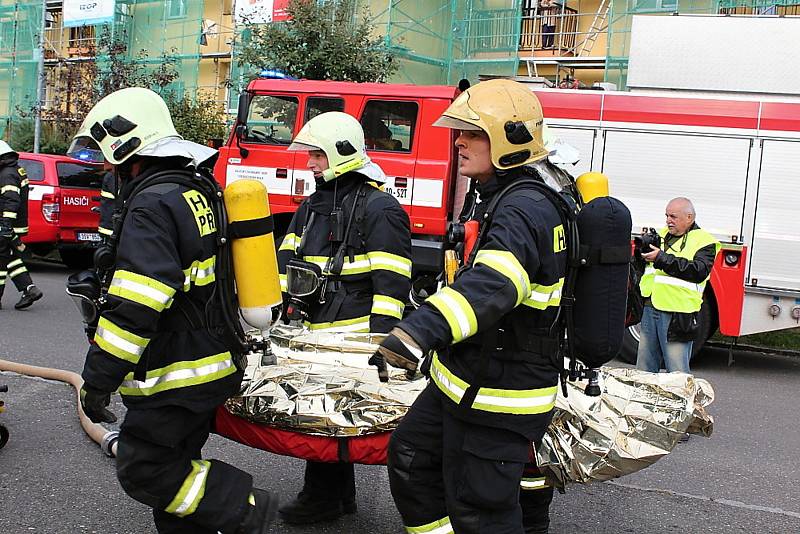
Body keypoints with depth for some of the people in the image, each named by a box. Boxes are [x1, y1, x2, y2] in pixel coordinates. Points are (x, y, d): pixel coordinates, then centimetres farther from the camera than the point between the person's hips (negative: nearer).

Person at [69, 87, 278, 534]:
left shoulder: (152, 206, -19)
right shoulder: (199, 192, 12)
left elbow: (134, 309, -25)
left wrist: (97, 381, -19)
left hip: (176, 374, -10)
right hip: (213, 362, 10)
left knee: (144, 471, 0)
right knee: (176, 462, 17)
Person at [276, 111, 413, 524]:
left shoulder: (378, 208, -10)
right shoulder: (314, 204, 17)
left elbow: (391, 281, -14)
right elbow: (289, 258, 20)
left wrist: (382, 337, -17)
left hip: (354, 333, -9)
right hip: (318, 330, 9)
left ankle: (322, 497, 11)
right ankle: (340, 494, 27)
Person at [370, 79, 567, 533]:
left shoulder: (526, 210, -23)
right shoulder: (501, 199, 10)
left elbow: (492, 285, -41)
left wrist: (420, 332, -55)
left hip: (499, 396, -10)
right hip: (463, 378, 10)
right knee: (411, 456, 18)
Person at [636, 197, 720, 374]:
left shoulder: (704, 241, -2)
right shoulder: (662, 235, 17)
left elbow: (698, 271, -18)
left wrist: (662, 258, -20)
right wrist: (642, 251, 2)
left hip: (676, 314, -6)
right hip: (650, 309, 6)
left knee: (677, 373, -3)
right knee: (644, 369, 14)